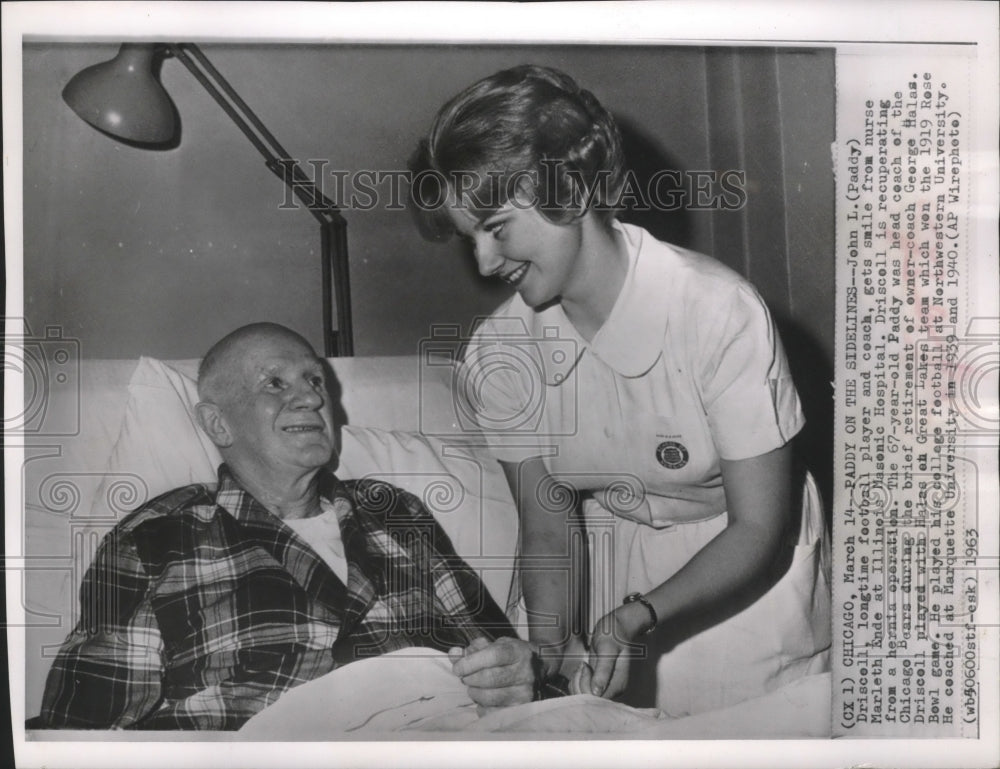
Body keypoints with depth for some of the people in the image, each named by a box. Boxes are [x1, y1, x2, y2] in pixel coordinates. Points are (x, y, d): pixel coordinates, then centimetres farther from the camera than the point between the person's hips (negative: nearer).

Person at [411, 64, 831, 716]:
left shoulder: (719, 312, -28)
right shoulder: (498, 357, -14)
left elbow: (758, 528, -20)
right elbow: (550, 529, -5)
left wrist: (637, 616, -32)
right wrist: (550, 645, -22)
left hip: (750, 573, -3)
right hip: (617, 570, 3)